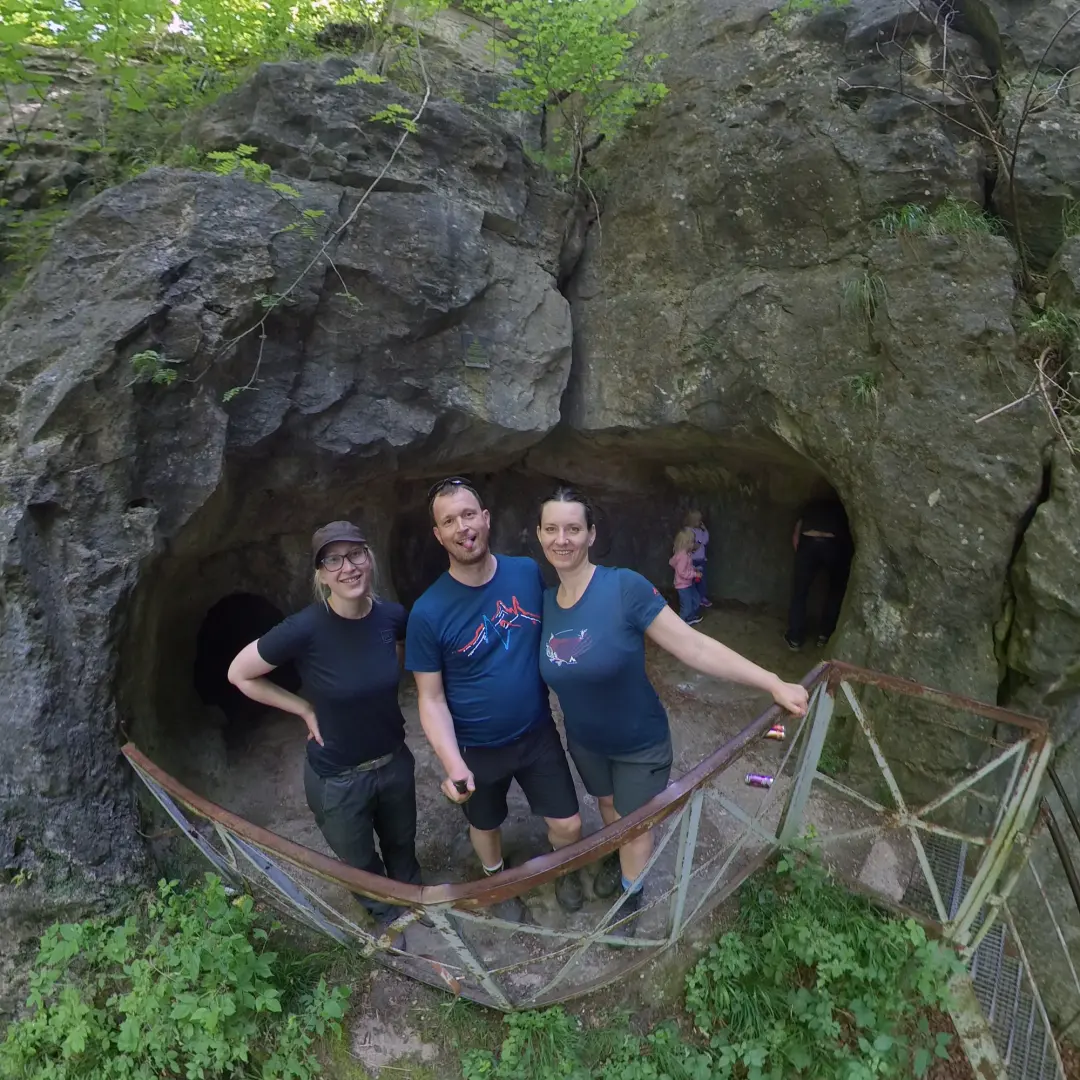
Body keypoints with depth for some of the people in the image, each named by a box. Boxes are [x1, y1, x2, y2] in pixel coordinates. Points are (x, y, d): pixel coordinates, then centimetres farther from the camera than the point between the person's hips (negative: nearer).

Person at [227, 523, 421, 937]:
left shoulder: (392, 616, -16)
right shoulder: (304, 629, -29)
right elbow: (239, 674, -13)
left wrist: (378, 699, 0)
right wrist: (306, 709, -11)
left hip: (394, 762, 3)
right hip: (337, 778, -3)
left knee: (401, 843, 29)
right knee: (361, 862, 24)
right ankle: (386, 913, 56)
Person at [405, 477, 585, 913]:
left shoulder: (529, 572, -14)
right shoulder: (428, 611, -21)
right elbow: (431, 698, -15)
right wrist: (453, 763, -27)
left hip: (539, 734, 2)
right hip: (477, 749, -1)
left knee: (568, 825, 13)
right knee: (486, 826, 23)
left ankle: (565, 870, 49)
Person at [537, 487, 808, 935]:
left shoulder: (624, 587, -31)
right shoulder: (546, 601, -14)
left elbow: (692, 645, -28)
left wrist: (773, 683, -28)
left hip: (640, 744, -4)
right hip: (584, 742, 4)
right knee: (607, 803, 30)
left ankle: (630, 894, 48)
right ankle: (616, 854, 62)